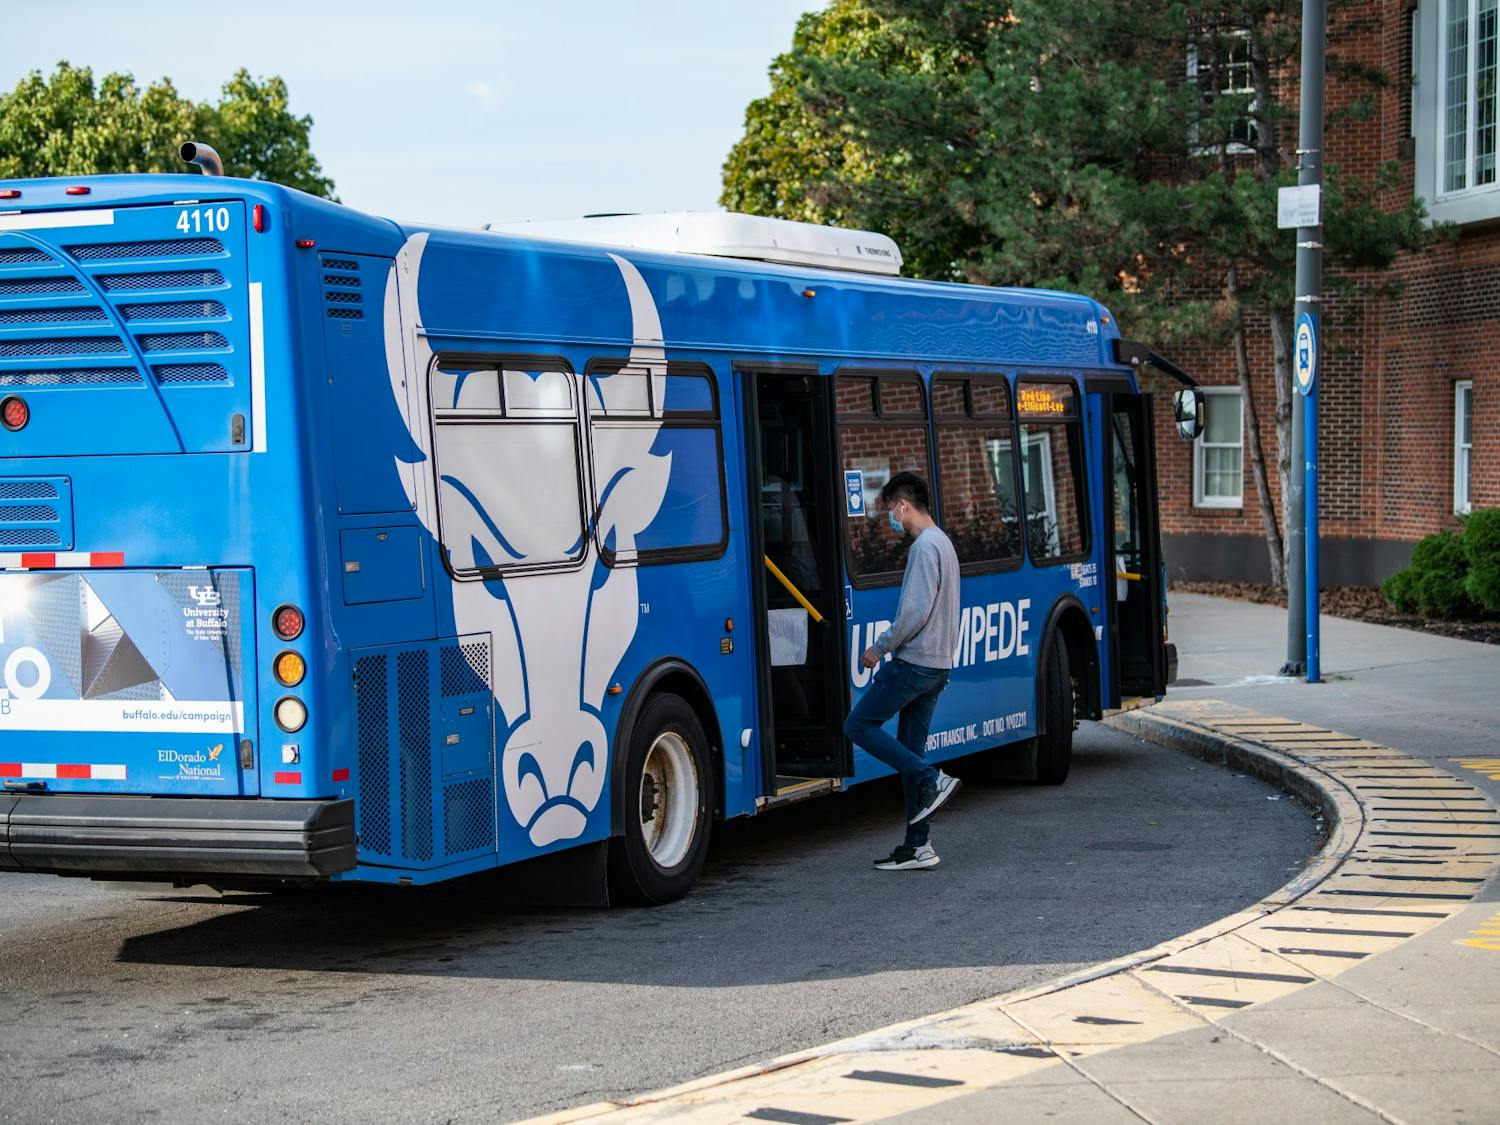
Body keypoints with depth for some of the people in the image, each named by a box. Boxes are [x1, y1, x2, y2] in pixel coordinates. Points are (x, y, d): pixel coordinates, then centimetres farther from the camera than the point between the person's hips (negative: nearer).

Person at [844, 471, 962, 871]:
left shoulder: (924, 546, -14)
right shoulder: (943, 543, 18)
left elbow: (916, 611, -21)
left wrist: (880, 647, -10)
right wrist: (892, 646, 18)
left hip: (913, 663, -10)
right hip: (937, 665, 10)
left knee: (860, 725, -2)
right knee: (909, 750, 9)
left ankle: (931, 780, -7)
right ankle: (917, 846, 8)